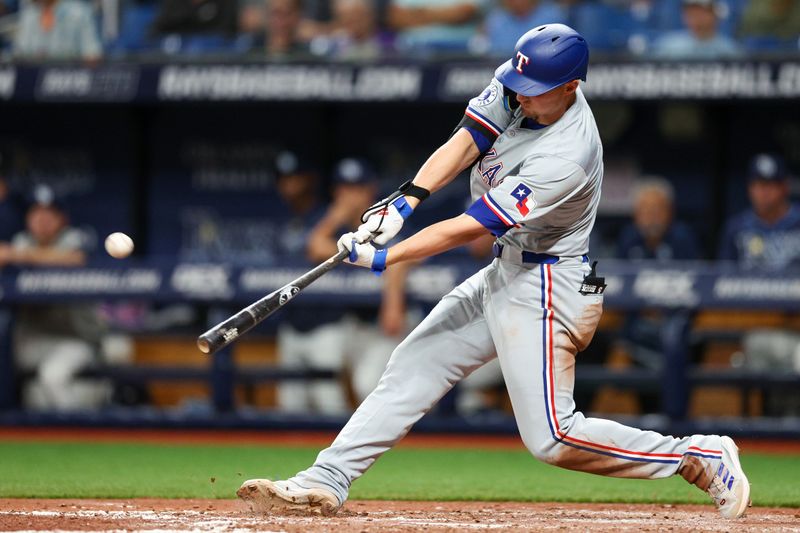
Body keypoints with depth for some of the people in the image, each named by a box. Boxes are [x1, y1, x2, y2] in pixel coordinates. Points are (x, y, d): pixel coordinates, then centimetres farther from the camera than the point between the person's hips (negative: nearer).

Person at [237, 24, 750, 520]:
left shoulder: (566, 158, -30)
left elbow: (469, 228, -27)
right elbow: (464, 143, -8)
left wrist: (384, 259, -24)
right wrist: (407, 199, -24)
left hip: (548, 288, -9)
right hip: (505, 273, 9)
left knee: (553, 438, -11)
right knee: (412, 368, 5)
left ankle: (702, 457, -1)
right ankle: (325, 482, 8)